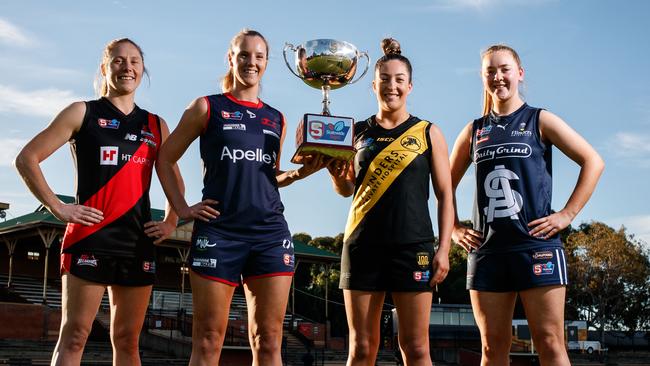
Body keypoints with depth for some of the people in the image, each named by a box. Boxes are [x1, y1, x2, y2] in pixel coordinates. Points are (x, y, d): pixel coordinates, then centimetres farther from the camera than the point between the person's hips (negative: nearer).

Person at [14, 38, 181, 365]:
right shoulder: (83, 113, 5)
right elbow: (27, 158, 1)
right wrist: (57, 207, -6)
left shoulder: (156, 126, 15)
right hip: (90, 238, -4)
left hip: (139, 242, 4)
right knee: (74, 336, -6)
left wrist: (171, 222, 12)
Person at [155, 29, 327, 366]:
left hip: (271, 233, 3)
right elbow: (165, 158, 9)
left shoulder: (276, 119, 16)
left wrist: (302, 172, 5)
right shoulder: (207, 107, 6)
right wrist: (181, 209, -1)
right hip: (218, 232, -3)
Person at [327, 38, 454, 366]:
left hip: (413, 245, -1)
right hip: (363, 244, 2)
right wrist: (337, 175, -6)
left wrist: (444, 249, -4)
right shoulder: (358, 131, 11)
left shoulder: (428, 133, 7)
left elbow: (445, 194, 5)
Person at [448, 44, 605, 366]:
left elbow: (593, 161, 1)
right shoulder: (474, 131, 14)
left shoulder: (539, 121, 5)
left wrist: (567, 214, -5)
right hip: (487, 249, 3)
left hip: (536, 244, -3)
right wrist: (454, 228, 10)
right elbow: (447, 184, 22)